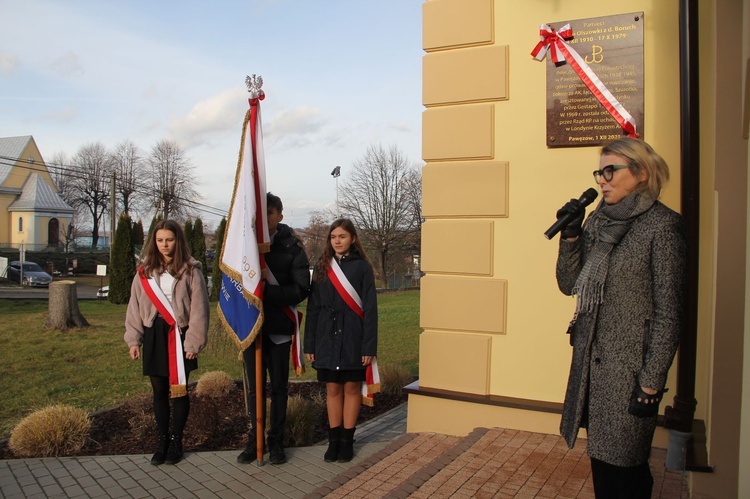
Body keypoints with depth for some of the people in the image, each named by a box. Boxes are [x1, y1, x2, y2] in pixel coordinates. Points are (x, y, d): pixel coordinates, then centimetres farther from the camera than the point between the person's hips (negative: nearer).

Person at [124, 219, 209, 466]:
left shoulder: (190, 271, -4)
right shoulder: (145, 272, 7)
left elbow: (198, 309, -6)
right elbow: (135, 307, 9)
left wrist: (193, 342, -9)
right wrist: (134, 340, 4)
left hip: (179, 336, -3)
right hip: (153, 336, 3)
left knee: (178, 390, 4)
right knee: (159, 391, 11)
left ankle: (175, 441, 18)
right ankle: (161, 440, 23)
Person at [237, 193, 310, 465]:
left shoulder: (292, 247, -4)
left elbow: (301, 289, -10)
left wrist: (267, 292, -21)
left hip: (279, 326, -2)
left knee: (279, 385, 8)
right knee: (254, 385, 11)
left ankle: (276, 440, 21)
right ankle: (254, 439, 24)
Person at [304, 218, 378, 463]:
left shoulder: (362, 267, -3)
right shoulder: (322, 267, 7)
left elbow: (370, 308, -5)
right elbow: (313, 307, 8)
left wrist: (369, 346, -10)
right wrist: (310, 344, 4)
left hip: (353, 338, -3)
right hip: (327, 337, 3)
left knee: (351, 388, 7)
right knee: (332, 389, 9)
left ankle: (347, 441, 18)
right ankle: (334, 440, 20)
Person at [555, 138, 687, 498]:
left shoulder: (661, 225, -12)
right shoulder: (597, 222, 8)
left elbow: (668, 312, -13)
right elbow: (569, 285, 10)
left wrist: (651, 383, -14)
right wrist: (570, 236, -5)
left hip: (630, 364, -6)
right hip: (592, 360, 6)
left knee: (624, 467, 5)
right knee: (600, 457, 16)